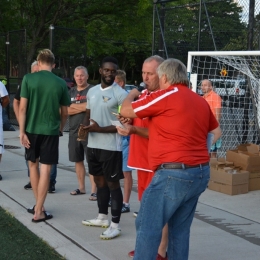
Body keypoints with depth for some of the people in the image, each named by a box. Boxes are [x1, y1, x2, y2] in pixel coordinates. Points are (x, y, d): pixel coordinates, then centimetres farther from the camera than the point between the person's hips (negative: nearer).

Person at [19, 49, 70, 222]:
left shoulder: (28, 79, -5)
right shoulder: (61, 83, -2)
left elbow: (23, 107, -8)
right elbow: (64, 112, 5)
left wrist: (22, 131, -4)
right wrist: (61, 129, 21)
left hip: (32, 129, 1)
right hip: (51, 131, -1)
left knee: (33, 165, 19)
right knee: (45, 169, 2)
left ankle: (38, 205, 27)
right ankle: (39, 212, 3)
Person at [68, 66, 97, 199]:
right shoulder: (71, 92, 12)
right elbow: (66, 111, 1)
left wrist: (73, 106, -9)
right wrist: (82, 107, -11)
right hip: (74, 132, 6)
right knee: (78, 161, 14)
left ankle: (94, 190, -1)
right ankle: (81, 187, 26)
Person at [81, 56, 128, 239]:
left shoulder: (121, 94, -12)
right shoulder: (92, 91, 10)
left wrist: (100, 129, -21)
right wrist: (84, 127, -4)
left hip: (111, 147, -7)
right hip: (93, 145, 7)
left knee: (113, 184, -1)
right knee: (99, 180, 17)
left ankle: (115, 225, 5)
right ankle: (102, 217, 30)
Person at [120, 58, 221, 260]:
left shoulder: (167, 95, -8)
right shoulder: (200, 101, 14)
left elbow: (126, 111, 0)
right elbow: (217, 132, 26)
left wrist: (132, 94, 19)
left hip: (174, 173, -8)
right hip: (200, 173, 8)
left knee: (148, 226, -1)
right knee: (180, 229, 15)